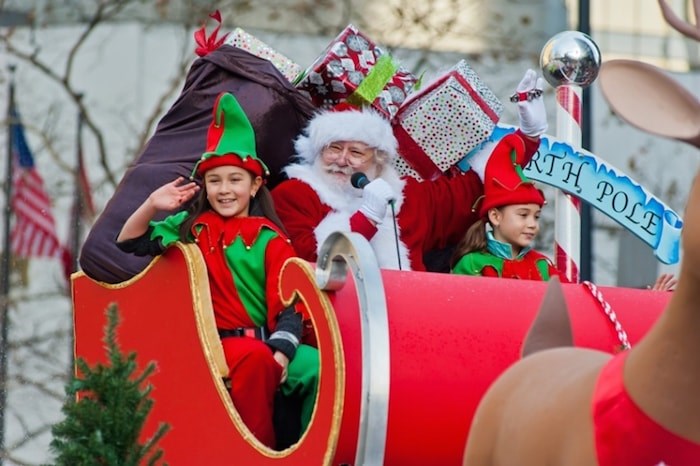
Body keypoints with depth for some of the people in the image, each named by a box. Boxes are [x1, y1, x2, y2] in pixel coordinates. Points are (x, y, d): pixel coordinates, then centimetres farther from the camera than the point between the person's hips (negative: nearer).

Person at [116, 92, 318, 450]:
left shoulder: (270, 239, 9)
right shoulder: (192, 226, 14)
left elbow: (287, 304, 2)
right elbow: (129, 243, 15)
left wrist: (281, 353, -16)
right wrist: (151, 206, -2)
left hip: (265, 342, 1)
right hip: (217, 341, -1)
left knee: (317, 367, -30)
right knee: (253, 358, -36)